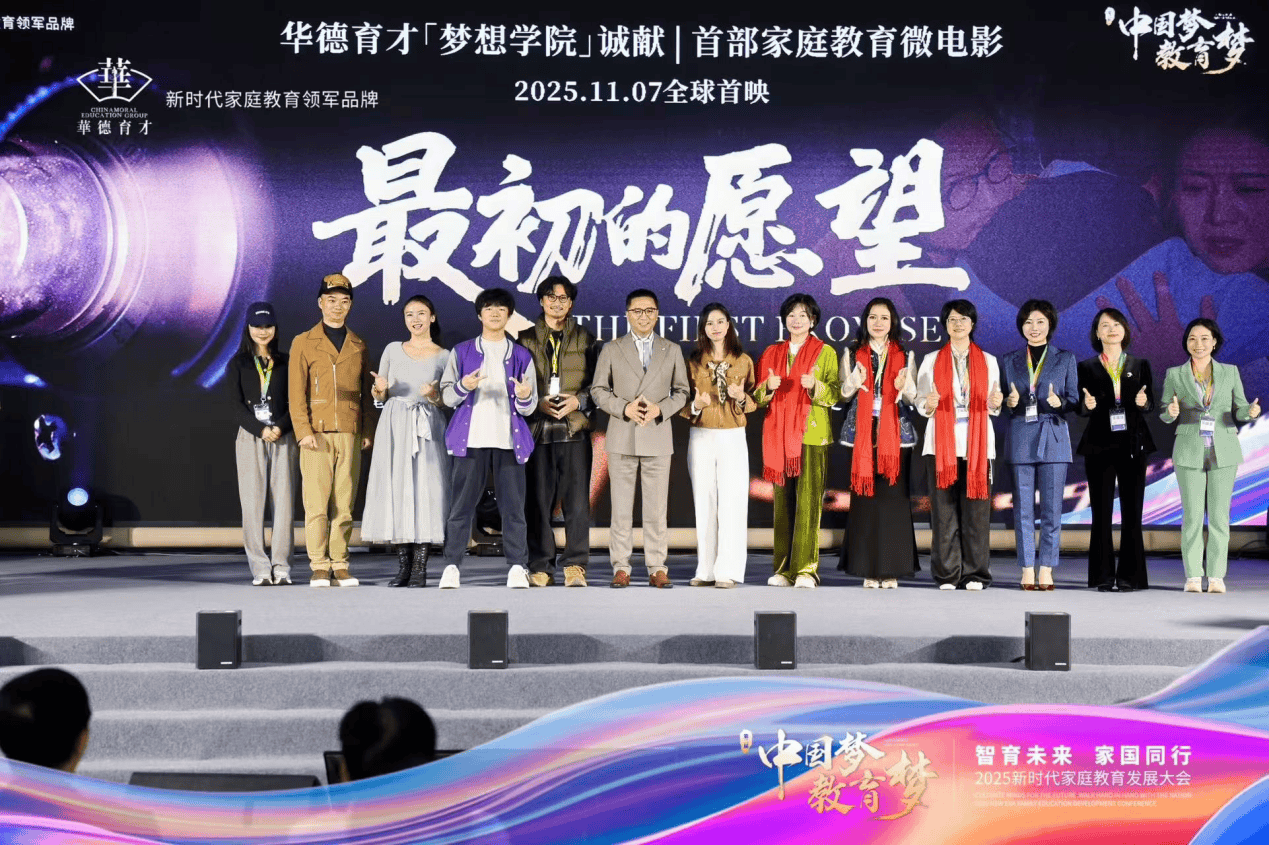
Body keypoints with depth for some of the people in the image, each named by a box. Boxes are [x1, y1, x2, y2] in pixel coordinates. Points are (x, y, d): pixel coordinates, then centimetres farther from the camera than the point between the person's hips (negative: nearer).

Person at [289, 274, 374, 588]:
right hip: (317, 434, -2)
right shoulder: (303, 343, 7)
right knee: (316, 503, -6)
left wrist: (367, 431, 7)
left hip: (350, 435, 2)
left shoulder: (358, 345, 15)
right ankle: (319, 567, -2)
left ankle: (340, 566, 6)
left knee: (345, 504, 2)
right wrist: (303, 430, -9)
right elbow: (296, 391, 2)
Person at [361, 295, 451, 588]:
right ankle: (403, 563, 4)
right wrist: (379, 388, -7)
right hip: (394, 425, 2)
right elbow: (379, 396, 15)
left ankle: (420, 567, -7)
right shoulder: (393, 350, 13)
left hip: (427, 427, -2)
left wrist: (434, 396, -13)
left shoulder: (444, 357, 8)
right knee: (395, 488, -3)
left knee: (425, 489, -9)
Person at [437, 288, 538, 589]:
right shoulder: (462, 352, 13)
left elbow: (528, 408, 11)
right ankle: (451, 566, -1)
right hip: (471, 438, -1)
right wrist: (463, 387, -13)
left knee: (512, 505, -3)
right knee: (461, 504, -4)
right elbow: (447, 395, 8)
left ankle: (517, 568, -1)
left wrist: (525, 396, -12)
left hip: (508, 439, 1)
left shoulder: (521, 356, 14)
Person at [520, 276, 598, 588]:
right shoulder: (527, 340, 12)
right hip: (537, 429, 0)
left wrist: (578, 401, -7)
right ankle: (540, 567, 5)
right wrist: (538, 403, -5)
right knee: (538, 500, -1)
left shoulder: (585, 339, 12)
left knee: (577, 500, -6)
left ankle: (575, 566, -1)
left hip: (574, 428, 0)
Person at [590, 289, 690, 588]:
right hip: (621, 438, 0)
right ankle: (621, 567, 5)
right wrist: (624, 408, -10)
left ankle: (657, 568, 4)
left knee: (656, 508, 0)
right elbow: (598, 390, 6)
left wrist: (660, 409, -8)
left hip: (657, 438, 0)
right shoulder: (611, 350, 8)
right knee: (621, 507, 0)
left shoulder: (672, 351, 11)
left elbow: (681, 391, 11)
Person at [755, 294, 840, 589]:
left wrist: (815, 386, -21)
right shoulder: (771, 353, 17)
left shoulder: (825, 352, 7)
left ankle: (806, 569, -10)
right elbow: (757, 396, 13)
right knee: (782, 502, 2)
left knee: (808, 501, -10)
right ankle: (783, 569, 5)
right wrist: (768, 387, -9)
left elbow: (835, 393, -2)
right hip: (779, 436, 4)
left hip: (812, 435, -4)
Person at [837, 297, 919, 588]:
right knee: (864, 496, -3)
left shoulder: (904, 355, 10)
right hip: (862, 432, 0)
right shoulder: (852, 354, 10)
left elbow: (912, 397, 9)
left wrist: (903, 387, -14)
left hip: (896, 432, 0)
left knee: (894, 496, -4)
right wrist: (854, 383, -15)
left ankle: (891, 569, 0)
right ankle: (868, 568, 1)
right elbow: (843, 393, 7)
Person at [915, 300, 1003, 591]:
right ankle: (947, 574, 1)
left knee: (976, 510, -4)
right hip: (942, 444, 0)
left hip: (977, 444, 0)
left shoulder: (988, 361, 14)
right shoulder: (931, 361, 12)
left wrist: (996, 403, -8)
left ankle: (974, 574, 1)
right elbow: (920, 402, 8)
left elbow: (993, 406, 15)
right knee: (944, 509, -4)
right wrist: (929, 405, -15)